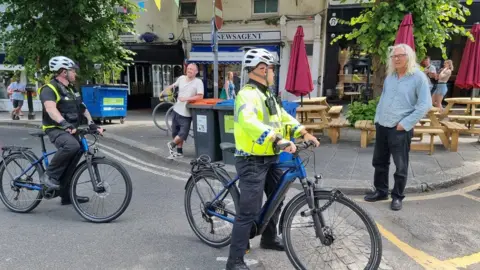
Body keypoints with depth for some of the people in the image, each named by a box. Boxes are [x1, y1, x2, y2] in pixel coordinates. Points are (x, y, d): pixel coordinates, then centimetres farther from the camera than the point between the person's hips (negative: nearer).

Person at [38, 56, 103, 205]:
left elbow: (82, 108, 8)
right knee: (72, 145, -37)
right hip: (56, 129, -9)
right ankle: (49, 175, -18)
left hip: (71, 130, 9)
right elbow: (51, 109, -31)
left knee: (71, 162, 12)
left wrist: (92, 123, -6)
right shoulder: (49, 88, -14)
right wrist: (65, 124, -46)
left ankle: (67, 195, 26)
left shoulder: (71, 89, 13)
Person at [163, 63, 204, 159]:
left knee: (183, 134, -8)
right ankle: (179, 152, 24)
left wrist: (186, 99, -22)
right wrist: (163, 92, 9)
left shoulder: (198, 82, -12)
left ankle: (171, 145, 18)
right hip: (176, 110, 5)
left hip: (186, 113, -5)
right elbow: (172, 86, 21)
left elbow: (200, 96, -20)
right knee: (176, 132, 12)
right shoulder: (181, 78, 4)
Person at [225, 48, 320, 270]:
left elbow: (282, 116, 15)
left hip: (270, 159, 10)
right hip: (252, 161, -10)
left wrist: (304, 132, 2)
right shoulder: (247, 94, -19)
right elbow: (248, 122, -37)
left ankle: (269, 238, 44)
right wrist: (278, 139, -46)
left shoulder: (266, 95, 14)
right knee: (249, 212, -7)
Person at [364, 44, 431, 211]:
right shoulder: (389, 76, 10)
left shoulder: (419, 77, -9)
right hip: (382, 126, 6)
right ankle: (381, 191, 29)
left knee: (401, 166, 4)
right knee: (379, 161, 14)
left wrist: (405, 123, -15)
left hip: (401, 129, -6)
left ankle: (397, 196, 20)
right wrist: (377, 118, 10)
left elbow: (425, 105, -12)